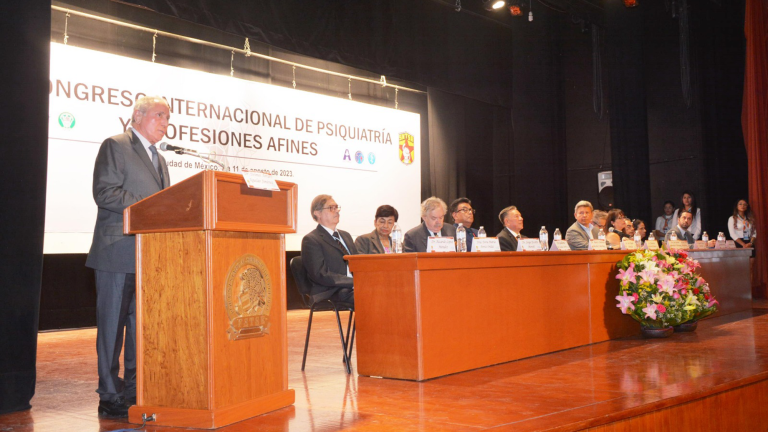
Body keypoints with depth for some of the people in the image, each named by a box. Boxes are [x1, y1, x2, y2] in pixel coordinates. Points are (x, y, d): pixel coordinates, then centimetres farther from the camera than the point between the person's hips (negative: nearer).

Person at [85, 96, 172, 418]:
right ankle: (110, 398, 7)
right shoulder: (115, 146, -2)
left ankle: (134, 392, 19)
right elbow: (105, 192, -14)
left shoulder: (158, 159, 22)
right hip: (119, 252, -8)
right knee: (112, 325, -1)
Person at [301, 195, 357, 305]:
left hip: (352, 288, 8)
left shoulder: (346, 236, 26)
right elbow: (321, 275, -11)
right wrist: (353, 282, -18)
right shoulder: (311, 240, 0)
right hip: (329, 294, -7)